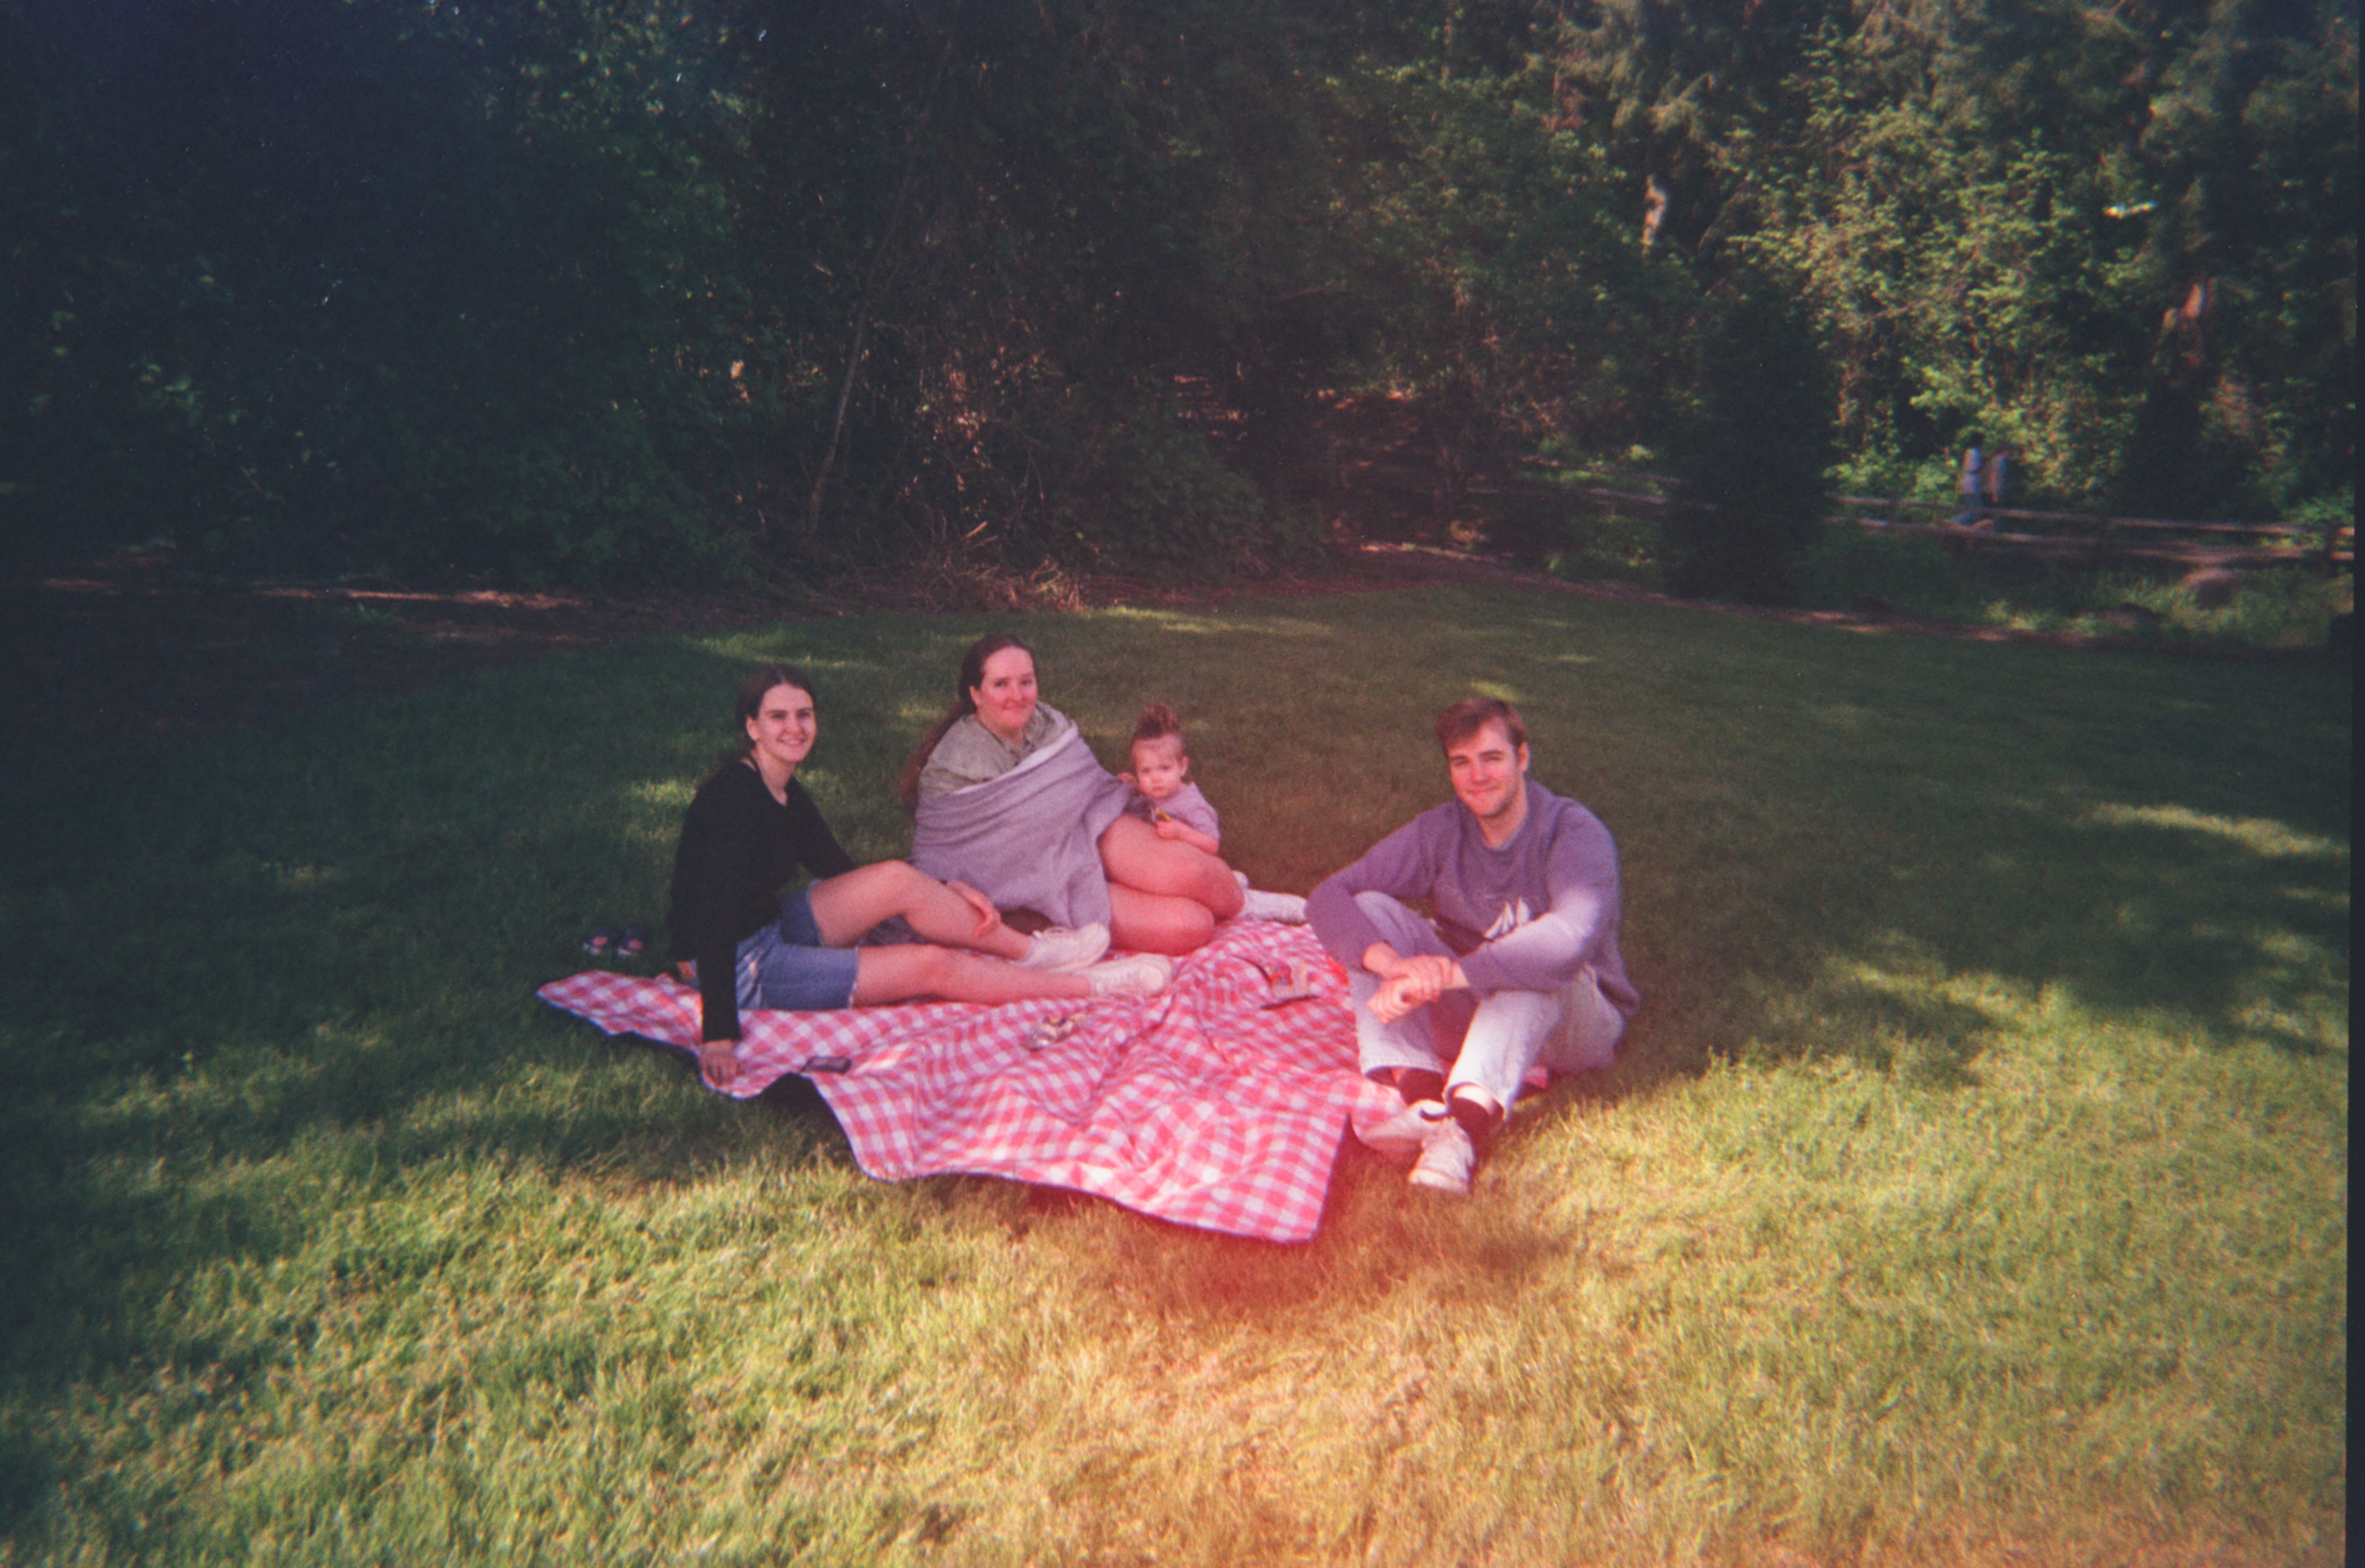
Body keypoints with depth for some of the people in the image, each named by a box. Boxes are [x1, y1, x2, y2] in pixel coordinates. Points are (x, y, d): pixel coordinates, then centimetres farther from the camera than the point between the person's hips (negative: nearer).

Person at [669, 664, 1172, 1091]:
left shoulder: (786, 794, 4)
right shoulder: (733, 795, -23)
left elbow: (843, 874, 13)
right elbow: (714, 913, -30)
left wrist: (944, 893, 4)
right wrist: (718, 1034, -37)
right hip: (736, 966, -8)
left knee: (898, 880, -12)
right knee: (932, 966, -14)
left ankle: (1031, 951, 1)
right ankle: (1092, 984, -4)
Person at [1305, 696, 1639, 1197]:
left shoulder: (1575, 833, -18)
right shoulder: (1438, 832, -5)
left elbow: (1573, 936, -39)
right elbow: (1329, 897, -15)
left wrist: (1447, 974, -44)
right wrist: (1389, 962, -36)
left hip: (1573, 1025, -4)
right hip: (1473, 1007, 4)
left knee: (1537, 965, -36)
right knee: (1372, 909, -16)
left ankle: (1467, 1124, -52)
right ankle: (1422, 1096, -34)